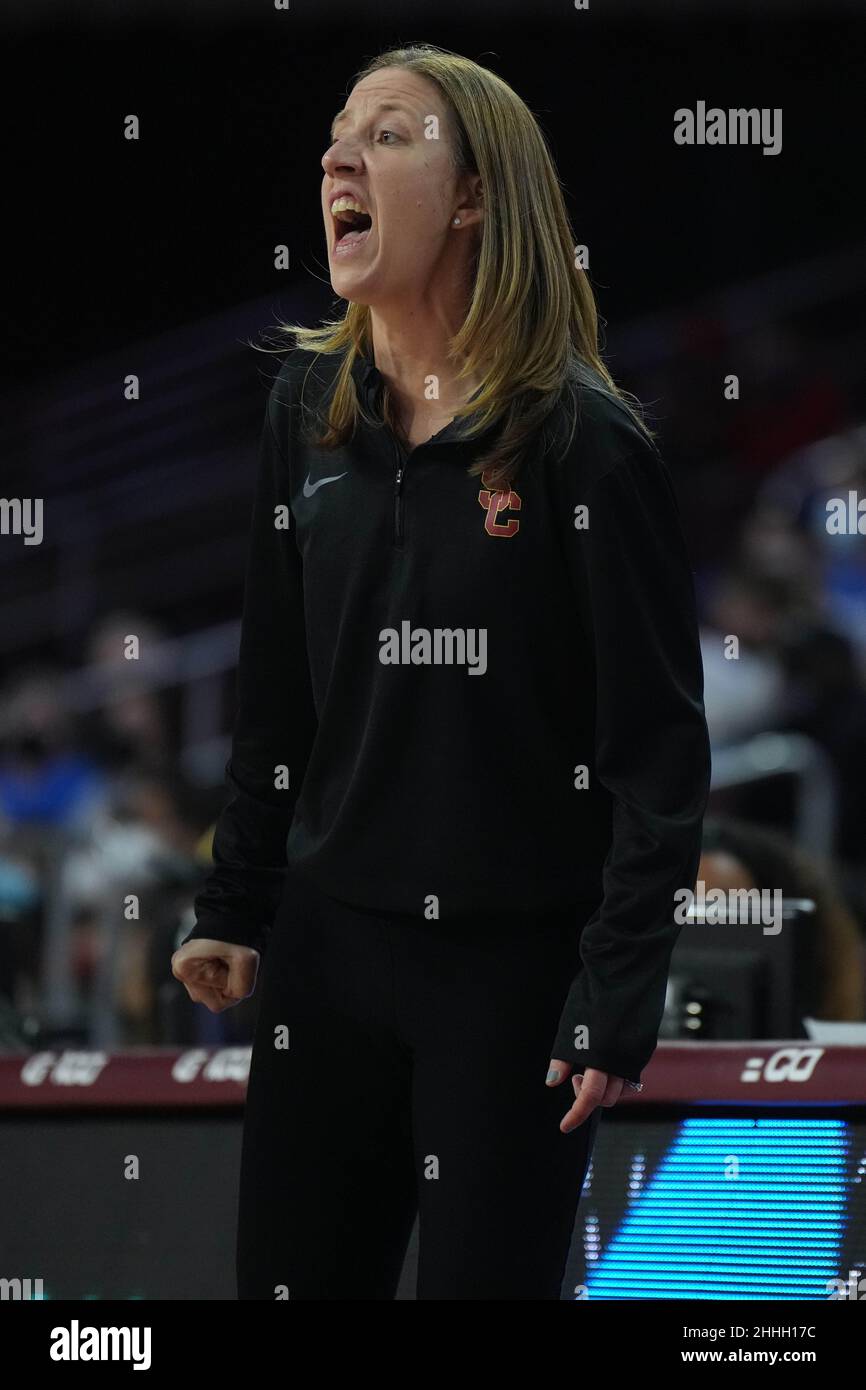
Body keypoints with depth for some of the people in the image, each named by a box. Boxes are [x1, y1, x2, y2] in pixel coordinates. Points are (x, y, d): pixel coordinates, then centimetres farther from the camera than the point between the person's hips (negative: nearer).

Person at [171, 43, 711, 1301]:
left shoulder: (582, 442, -12)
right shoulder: (311, 406, 5)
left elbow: (659, 754, -11)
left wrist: (622, 996, -15)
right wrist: (237, 905, 11)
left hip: (518, 962, -5)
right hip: (332, 946, 5)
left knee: (483, 1276, 0)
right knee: (292, 1276, 7)